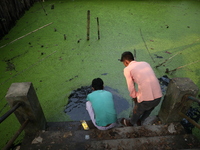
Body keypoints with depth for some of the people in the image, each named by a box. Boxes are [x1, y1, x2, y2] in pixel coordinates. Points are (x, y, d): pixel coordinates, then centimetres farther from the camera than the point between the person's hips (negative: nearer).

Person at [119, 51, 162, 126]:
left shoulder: (127, 69, -1)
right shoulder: (145, 63, 16)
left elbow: (131, 88, -1)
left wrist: (134, 97, 18)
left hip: (146, 99, -5)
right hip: (158, 96, 5)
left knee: (137, 111, 27)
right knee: (149, 109, 34)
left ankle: (131, 123, 57)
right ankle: (140, 121, 61)